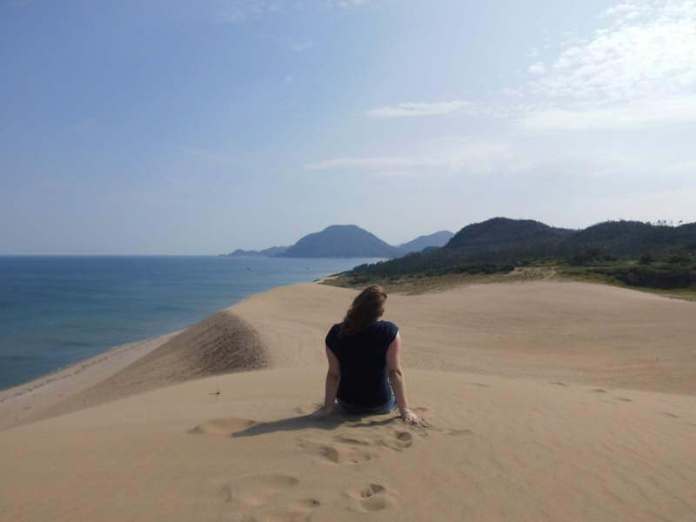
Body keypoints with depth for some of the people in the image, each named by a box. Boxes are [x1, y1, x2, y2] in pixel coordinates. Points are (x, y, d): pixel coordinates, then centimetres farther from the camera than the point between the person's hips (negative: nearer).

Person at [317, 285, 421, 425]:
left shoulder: (335, 333, -17)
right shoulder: (390, 332, -22)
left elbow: (333, 374, -14)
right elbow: (395, 371, -21)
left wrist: (328, 407, -4)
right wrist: (404, 409, -14)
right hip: (381, 405, -1)